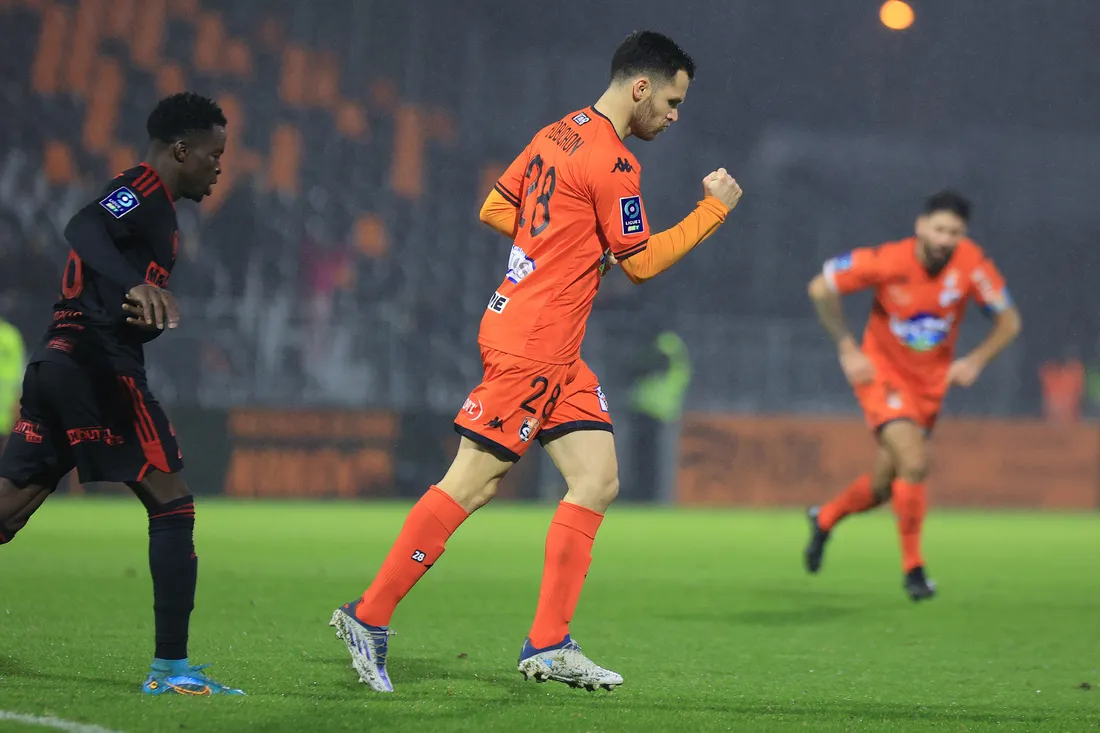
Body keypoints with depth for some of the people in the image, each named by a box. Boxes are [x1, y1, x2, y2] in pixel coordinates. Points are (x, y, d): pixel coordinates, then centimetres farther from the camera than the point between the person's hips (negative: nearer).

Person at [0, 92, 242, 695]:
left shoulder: (147, 202, 24)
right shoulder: (143, 190, -5)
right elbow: (84, 229, -28)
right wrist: (137, 285, -42)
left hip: (57, 365, 10)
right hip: (99, 366, -10)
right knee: (172, 504, -6)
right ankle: (170, 668, -8)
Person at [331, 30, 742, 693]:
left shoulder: (558, 135, 12)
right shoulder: (612, 162, -15)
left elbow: (496, 209, 17)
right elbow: (642, 262, -9)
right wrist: (714, 209, -1)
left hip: (557, 355, 10)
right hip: (532, 348, -10)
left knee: (597, 482, 4)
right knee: (471, 485, -5)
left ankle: (550, 647, 3)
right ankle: (369, 616, 3)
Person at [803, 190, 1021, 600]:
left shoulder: (970, 263, -16)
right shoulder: (887, 262, -23)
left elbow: (1009, 321, -5)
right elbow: (820, 289, -11)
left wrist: (976, 361, -21)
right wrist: (847, 350, -16)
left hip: (930, 382, 4)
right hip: (883, 375, -4)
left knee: (884, 486, 10)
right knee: (914, 463, -23)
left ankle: (825, 519, 41)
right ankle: (913, 569, -7)